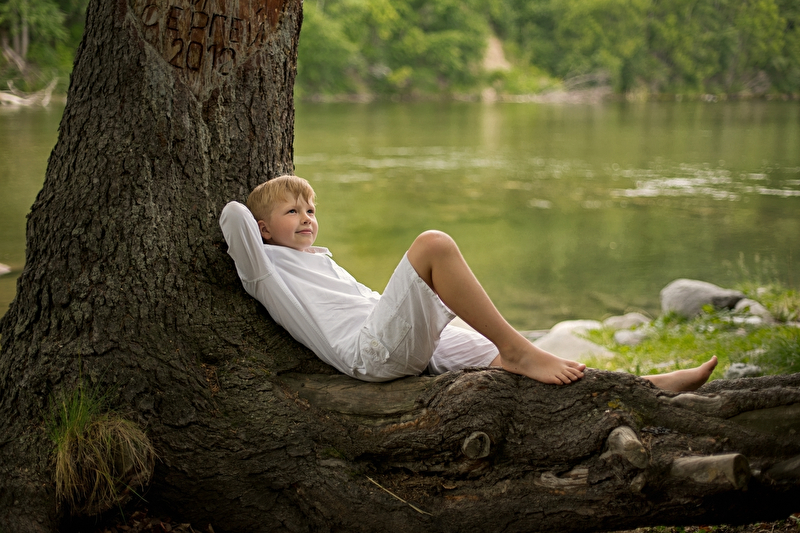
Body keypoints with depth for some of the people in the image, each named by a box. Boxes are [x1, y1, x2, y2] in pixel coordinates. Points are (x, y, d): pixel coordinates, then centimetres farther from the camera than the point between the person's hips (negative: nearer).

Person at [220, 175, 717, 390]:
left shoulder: (324, 261, 34)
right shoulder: (266, 265, 11)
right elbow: (235, 214, -4)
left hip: (418, 346, 8)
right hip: (372, 349, -8)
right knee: (434, 243, -25)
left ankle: (648, 387, -14)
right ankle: (518, 348, -26)